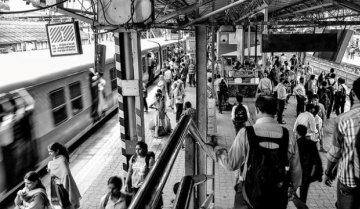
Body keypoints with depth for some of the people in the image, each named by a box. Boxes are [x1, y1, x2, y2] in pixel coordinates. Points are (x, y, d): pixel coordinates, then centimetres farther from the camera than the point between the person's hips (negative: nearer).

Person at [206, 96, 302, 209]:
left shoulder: (245, 133, -13)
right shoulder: (288, 136, -5)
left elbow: (231, 164, -7)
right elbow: (296, 171, 2)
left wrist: (216, 150, 10)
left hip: (248, 196, -2)